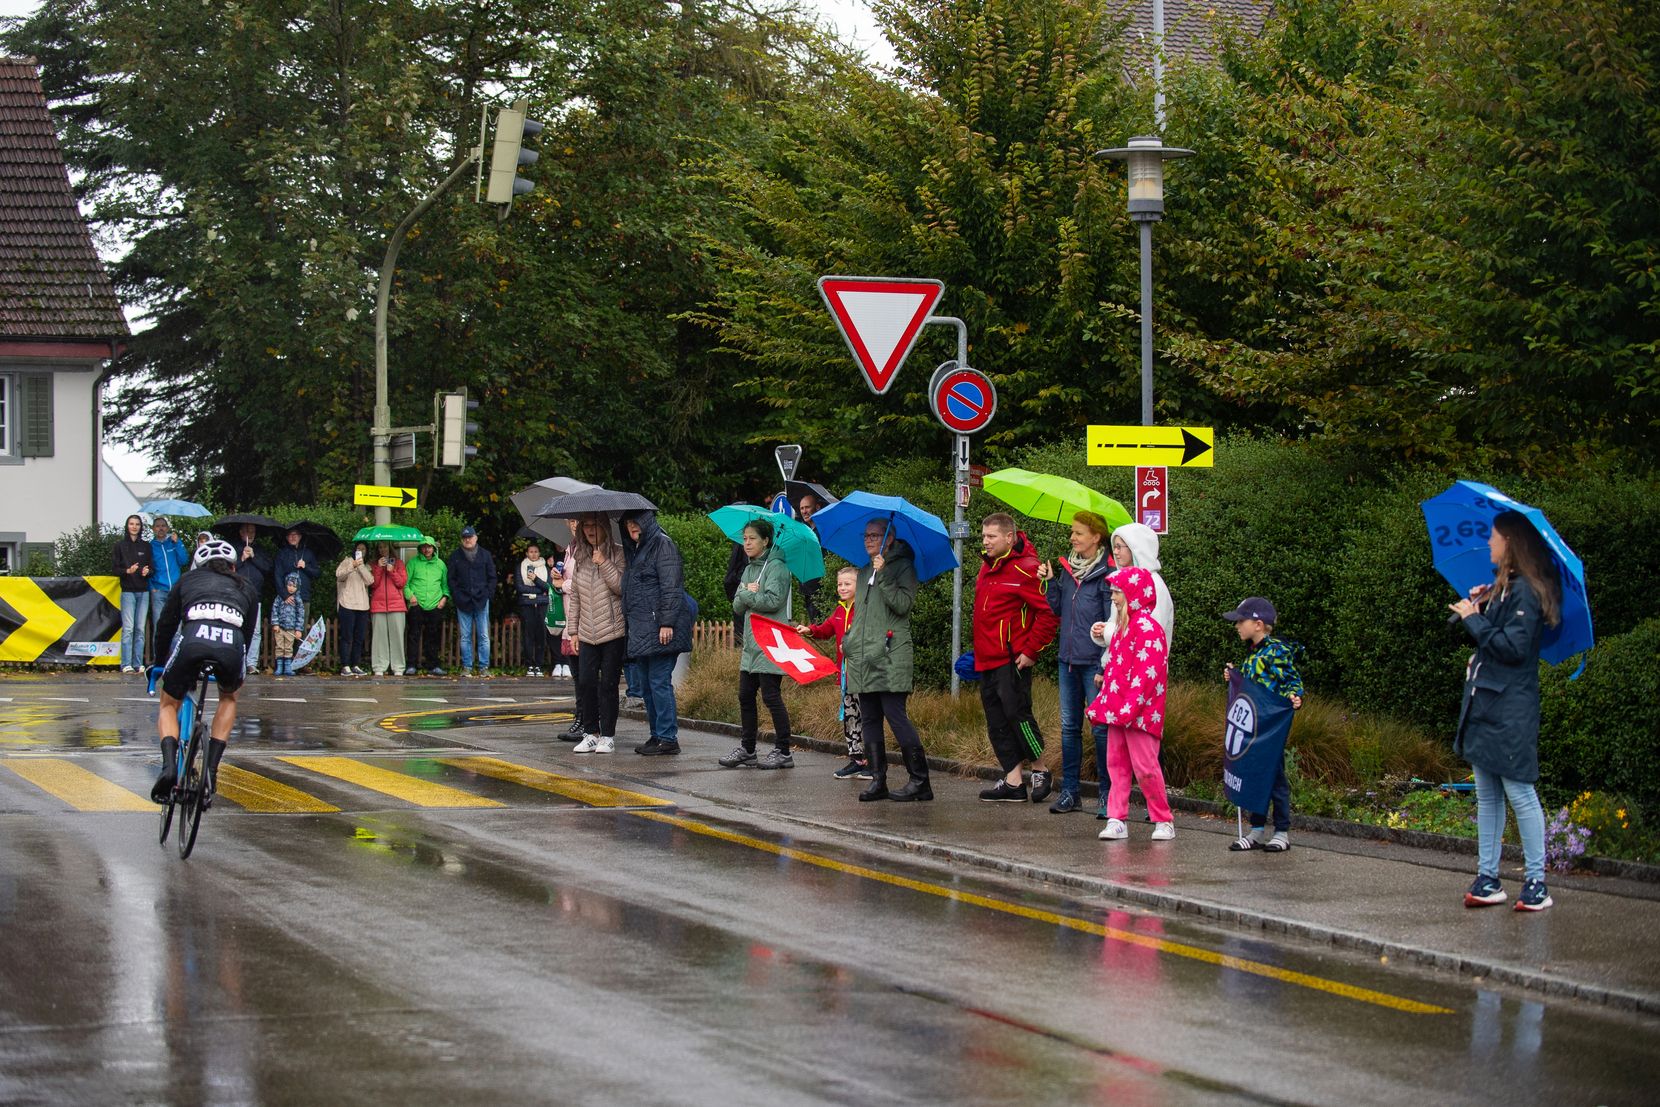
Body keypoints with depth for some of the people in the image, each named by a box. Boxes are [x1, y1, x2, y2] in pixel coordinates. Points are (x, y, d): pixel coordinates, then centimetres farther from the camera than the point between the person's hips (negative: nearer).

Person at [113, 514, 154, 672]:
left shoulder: (146, 546, 13)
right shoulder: (120, 546, 6)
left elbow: (152, 566, 15)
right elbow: (114, 568, 2)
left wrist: (148, 571, -7)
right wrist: (128, 571, -15)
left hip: (143, 591, 3)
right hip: (128, 591, -3)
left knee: (140, 629, 2)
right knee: (128, 628, -9)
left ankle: (138, 664, 4)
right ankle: (126, 664, -10)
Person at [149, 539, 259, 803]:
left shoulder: (188, 580, 32)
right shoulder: (245, 588, 34)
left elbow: (165, 626, 32)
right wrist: (238, 674, 50)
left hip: (193, 640, -1)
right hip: (231, 645, 1)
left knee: (169, 705, 23)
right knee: (229, 698, 34)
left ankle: (169, 764, -6)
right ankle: (211, 769, 17)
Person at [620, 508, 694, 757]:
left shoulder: (663, 545, -7)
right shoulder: (633, 549, 21)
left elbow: (670, 587, -15)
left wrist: (667, 623, -21)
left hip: (659, 627, -9)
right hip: (640, 629, 10)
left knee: (659, 682, -10)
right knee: (646, 685, 11)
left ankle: (668, 737, -8)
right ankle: (657, 735, 17)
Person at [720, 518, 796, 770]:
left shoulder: (776, 568, -8)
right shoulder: (748, 571, 18)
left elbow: (773, 600, -20)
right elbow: (737, 606, 12)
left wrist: (748, 596, -7)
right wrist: (747, 593, -8)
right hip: (751, 644, 9)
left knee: (771, 696, -8)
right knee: (745, 696, 10)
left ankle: (783, 752, -2)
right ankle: (747, 749, 19)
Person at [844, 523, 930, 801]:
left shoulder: (903, 567, 0)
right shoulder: (864, 573, 21)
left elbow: (903, 604, -14)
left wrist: (883, 576, -18)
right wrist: (847, 640, 19)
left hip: (890, 655, -7)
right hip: (862, 658, 7)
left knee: (896, 716, -12)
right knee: (869, 720, 5)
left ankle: (919, 780, -10)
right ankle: (877, 780, 8)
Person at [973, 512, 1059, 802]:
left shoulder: (1024, 569, -12)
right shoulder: (987, 567, 14)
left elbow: (1049, 614, -16)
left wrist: (1031, 651, -15)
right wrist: (978, 652, 18)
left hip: (1012, 660, -9)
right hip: (987, 660, 9)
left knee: (1017, 713, -8)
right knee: (996, 722, 8)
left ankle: (1039, 771, 8)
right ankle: (1013, 782, 11)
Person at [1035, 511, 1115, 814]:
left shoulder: (1107, 574, -11)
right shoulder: (1068, 567, 9)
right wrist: (1049, 583, 0)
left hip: (1095, 662, -7)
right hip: (1068, 660, 7)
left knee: (1100, 728, -2)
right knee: (1069, 726, 10)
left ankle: (1108, 792, 5)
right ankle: (1069, 791, 16)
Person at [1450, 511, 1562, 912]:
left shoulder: (1525, 592, -13)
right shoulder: (1503, 587, 16)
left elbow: (1513, 646, -20)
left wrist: (1474, 619, -13)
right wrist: (1479, 606, 8)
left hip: (1510, 710, -10)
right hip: (1484, 704, 10)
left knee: (1519, 793, -7)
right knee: (1487, 795, 10)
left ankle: (1536, 882, -3)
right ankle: (1487, 878, 13)